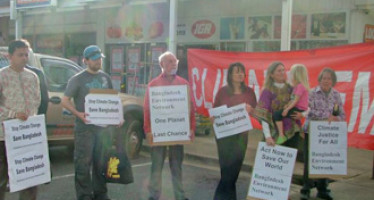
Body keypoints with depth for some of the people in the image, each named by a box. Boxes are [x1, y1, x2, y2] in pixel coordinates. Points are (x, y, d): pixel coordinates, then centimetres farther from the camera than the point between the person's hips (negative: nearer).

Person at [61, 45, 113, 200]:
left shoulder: (105, 77, 11)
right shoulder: (78, 79, -4)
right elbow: (65, 101, -6)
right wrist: (78, 114, -22)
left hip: (102, 126, 5)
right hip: (84, 128, -5)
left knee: (101, 162, 12)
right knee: (83, 164, -3)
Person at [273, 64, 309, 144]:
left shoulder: (300, 86, -15)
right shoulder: (297, 86, 17)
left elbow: (296, 100, -20)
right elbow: (293, 99, 15)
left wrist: (287, 109, -19)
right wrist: (287, 105, 1)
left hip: (299, 110, -11)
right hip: (297, 108, 11)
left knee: (277, 114, -20)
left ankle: (281, 136, -21)